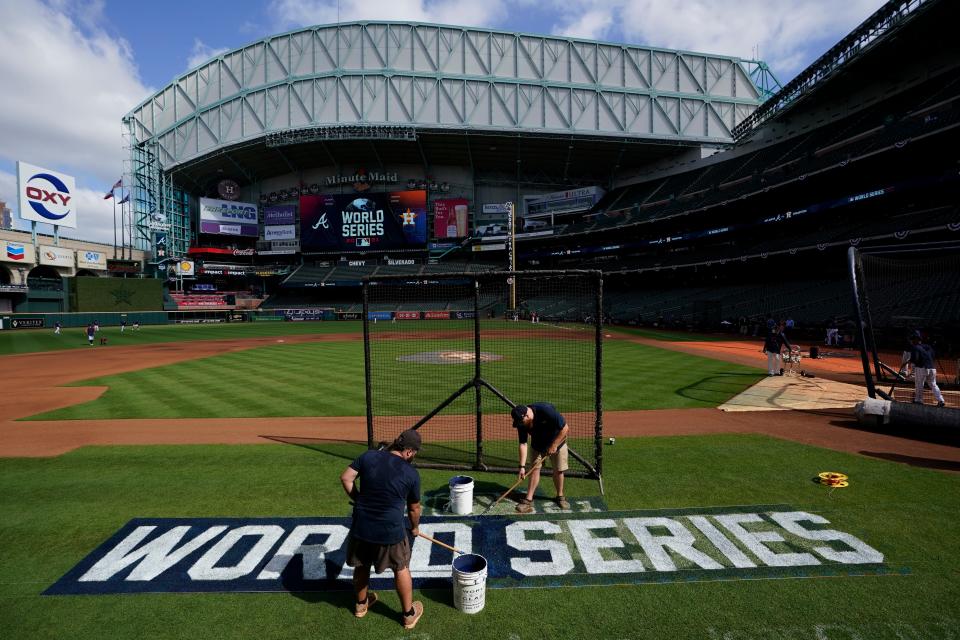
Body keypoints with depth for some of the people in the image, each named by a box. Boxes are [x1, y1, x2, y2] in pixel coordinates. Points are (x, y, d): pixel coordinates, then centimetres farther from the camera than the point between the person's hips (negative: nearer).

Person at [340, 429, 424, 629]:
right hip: (390, 531, -3)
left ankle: (361, 604, 51)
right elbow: (414, 508, 2)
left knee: (361, 566, 29)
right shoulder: (411, 474, -10)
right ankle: (409, 614, 36)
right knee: (401, 568, 21)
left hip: (361, 527, 3)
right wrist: (415, 527, 21)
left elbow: (345, 478, -3)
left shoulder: (369, 456, -5)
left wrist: (358, 499, 8)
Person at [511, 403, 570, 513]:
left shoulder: (546, 410, -37)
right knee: (535, 469, -5)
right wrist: (522, 466, -21)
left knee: (558, 471, 3)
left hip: (557, 441, -3)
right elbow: (523, 444, -16)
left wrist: (554, 446, -24)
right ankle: (528, 500, 1)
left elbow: (565, 428, -28)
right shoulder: (521, 422, -22)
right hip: (538, 444, 3)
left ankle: (560, 496, 25)